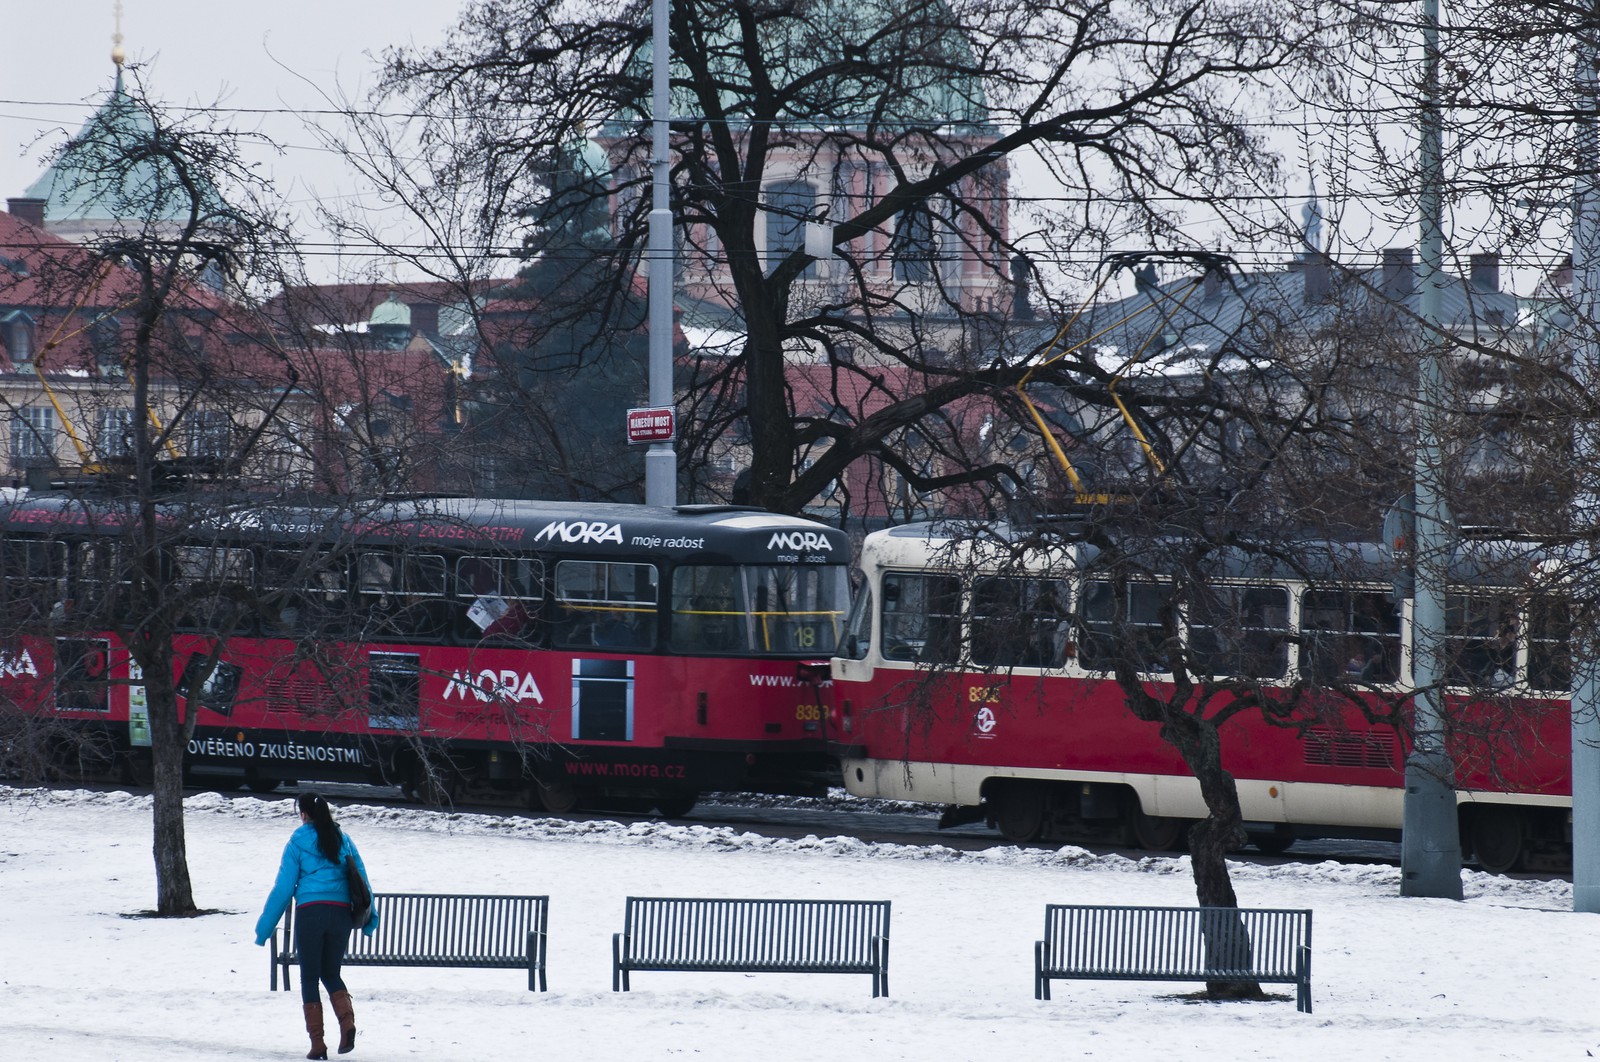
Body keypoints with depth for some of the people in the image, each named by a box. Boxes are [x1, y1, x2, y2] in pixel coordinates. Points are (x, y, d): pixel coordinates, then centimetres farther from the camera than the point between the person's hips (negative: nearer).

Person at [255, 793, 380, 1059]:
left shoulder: (298, 842, 1)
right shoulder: (343, 839, 11)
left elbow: (283, 887, 0)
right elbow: (362, 880, 13)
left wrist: (265, 927, 5)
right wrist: (369, 918, 24)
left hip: (310, 912, -3)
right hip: (341, 913, 3)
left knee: (309, 977, 6)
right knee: (331, 973, 17)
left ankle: (317, 1042, -1)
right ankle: (347, 1022, -10)